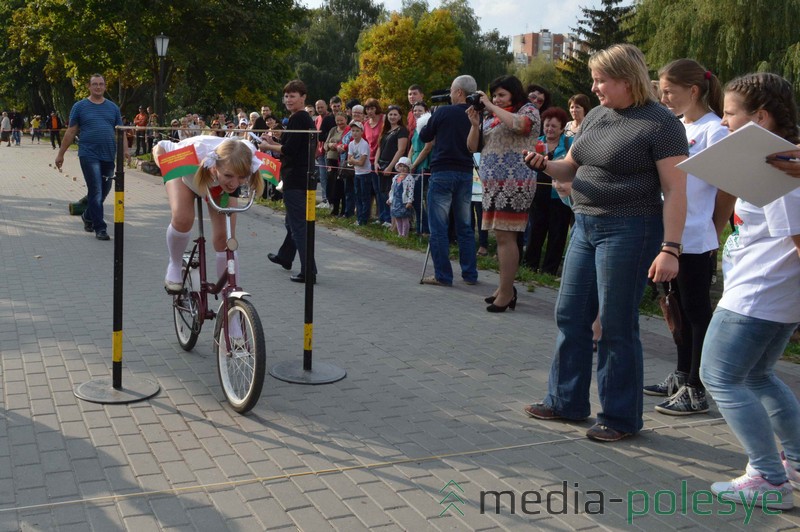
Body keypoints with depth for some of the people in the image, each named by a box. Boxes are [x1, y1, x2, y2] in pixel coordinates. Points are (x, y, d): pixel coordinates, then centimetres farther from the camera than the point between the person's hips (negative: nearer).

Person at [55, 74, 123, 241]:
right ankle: (100, 228, -3)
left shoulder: (113, 107, 11)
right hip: (89, 155, -3)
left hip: (109, 156, 4)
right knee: (96, 191, -8)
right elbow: (71, 132, 6)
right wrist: (61, 153, 5)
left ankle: (88, 215, 36)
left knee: (104, 190, 12)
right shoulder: (80, 107, 4)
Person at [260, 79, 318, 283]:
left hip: (295, 179, -10)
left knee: (298, 224, -8)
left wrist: (268, 147, -6)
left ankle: (309, 272, -9)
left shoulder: (297, 119, -15)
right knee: (293, 221, 25)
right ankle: (285, 257, 44)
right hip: (302, 177, 10)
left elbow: (290, 149, -21)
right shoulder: (307, 118, 16)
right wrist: (275, 144, 13)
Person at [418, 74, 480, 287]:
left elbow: (424, 137, 6)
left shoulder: (443, 112, -7)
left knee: (438, 226, 0)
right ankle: (470, 274, 15)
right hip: (466, 173, 5)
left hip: (443, 173, -5)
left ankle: (443, 275, -1)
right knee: (464, 226, 12)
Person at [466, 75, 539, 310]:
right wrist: (475, 123, 1)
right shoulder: (491, 117, 19)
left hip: (514, 184, -7)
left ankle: (506, 293, -9)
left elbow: (518, 124, -22)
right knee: (501, 236, 8)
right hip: (492, 184, 7)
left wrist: (491, 107, -10)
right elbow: (473, 147, 18)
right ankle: (505, 287, 15)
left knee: (505, 236, -11)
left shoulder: (528, 110, 2)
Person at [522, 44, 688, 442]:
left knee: (617, 326, 0)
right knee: (570, 316, 12)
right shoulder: (597, 116, 11)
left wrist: (670, 249, -20)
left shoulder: (660, 123, -11)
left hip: (629, 230, -8)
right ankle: (566, 401, 26)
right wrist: (545, 165, -5)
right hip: (586, 226, 8)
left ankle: (620, 417, 14)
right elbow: (570, 168, 17)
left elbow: (675, 190, -15)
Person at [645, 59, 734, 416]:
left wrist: (714, 234, -4)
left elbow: (728, 190, -11)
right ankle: (681, 377, 29)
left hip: (696, 240, -8)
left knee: (697, 312, 0)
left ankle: (695, 391, 8)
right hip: (673, 235, 8)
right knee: (682, 309, 17)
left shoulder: (713, 130, -12)